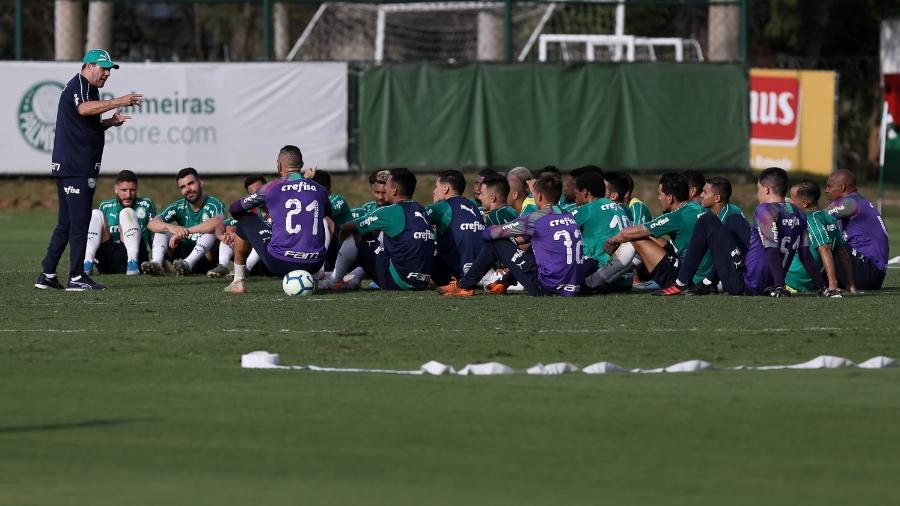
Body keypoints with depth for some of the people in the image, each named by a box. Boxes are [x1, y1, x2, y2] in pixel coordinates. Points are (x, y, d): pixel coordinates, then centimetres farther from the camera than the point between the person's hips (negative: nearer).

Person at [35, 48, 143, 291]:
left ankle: (47, 275, 14)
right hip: (74, 167, -11)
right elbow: (83, 108, -31)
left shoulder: (90, 89, 23)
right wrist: (118, 102, -36)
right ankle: (76, 277, -9)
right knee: (79, 221, -10)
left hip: (81, 168, 11)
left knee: (66, 223, 11)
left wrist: (110, 122, 12)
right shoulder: (78, 85, -9)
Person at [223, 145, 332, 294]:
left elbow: (233, 209, 15)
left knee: (245, 221, 22)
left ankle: (239, 281, 26)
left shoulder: (272, 188, 3)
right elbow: (331, 227, 23)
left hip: (280, 263, -3)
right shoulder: (320, 190, 10)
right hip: (314, 265, 3)